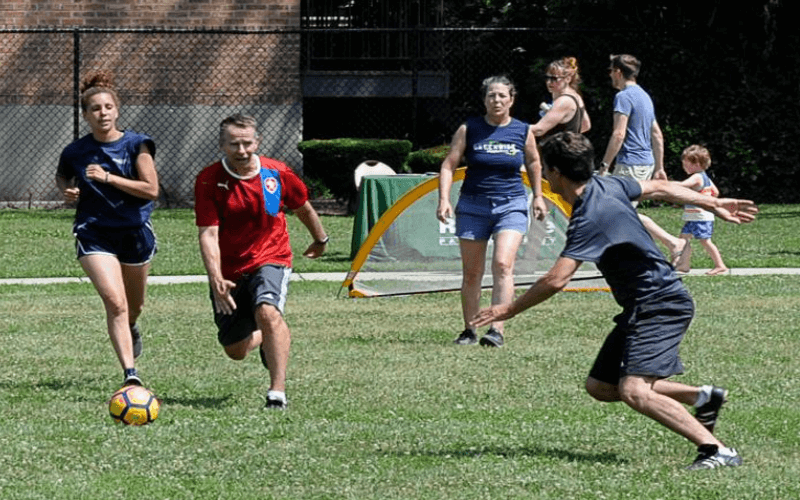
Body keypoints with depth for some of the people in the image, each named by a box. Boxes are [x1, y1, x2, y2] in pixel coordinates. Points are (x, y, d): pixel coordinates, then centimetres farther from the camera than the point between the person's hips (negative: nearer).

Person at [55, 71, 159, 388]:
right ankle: (130, 373, -23)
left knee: (134, 305, 20)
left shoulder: (137, 145, -7)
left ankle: (130, 328, 57)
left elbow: (151, 189, -15)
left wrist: (108, 178, -21)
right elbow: (61, 177, 19)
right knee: (115, 302, -20)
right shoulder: (75, 153, -3)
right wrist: (67, 191, -4)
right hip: (94, 234, -1)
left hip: (135, 232, 1)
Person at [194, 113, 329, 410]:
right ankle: (264, 339, 47)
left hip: (271, 260, -1)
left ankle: (277, 392, -32)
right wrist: (215, 278, -30)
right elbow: (208, 233, -17)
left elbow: (303, 208, 13)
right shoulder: (208, 181, -12)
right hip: (229, 271, 1)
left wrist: (320, 239, 29)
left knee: (267, 312, -33)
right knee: (235, 350, 9)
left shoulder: (277, 173, -7)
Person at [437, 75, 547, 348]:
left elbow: (533, 163, 19)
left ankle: (497, 330, -23)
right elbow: (449, 164, -2)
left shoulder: (522, 131, 1)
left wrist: (538, 196, 22)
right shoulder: (469, 129, -2)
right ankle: (469, 331, 21)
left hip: (511, 205, -1)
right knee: (471, 273, 6)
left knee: (503, 264, -19)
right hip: (473, 205, 1)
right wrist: (444, 199, -13)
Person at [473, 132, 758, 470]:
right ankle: (703, 397, 15)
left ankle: (716, 450, -26)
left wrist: (509, 309, -16)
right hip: (642, 307, 10)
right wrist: (712, 204, 32)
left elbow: (556, 280, -27)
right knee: (600, 386, 10)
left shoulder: (589, 217, -23)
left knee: (633, 391, -24)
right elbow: (659, 188, 21)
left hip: (661, 305, -10)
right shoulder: (606, 186, 7)